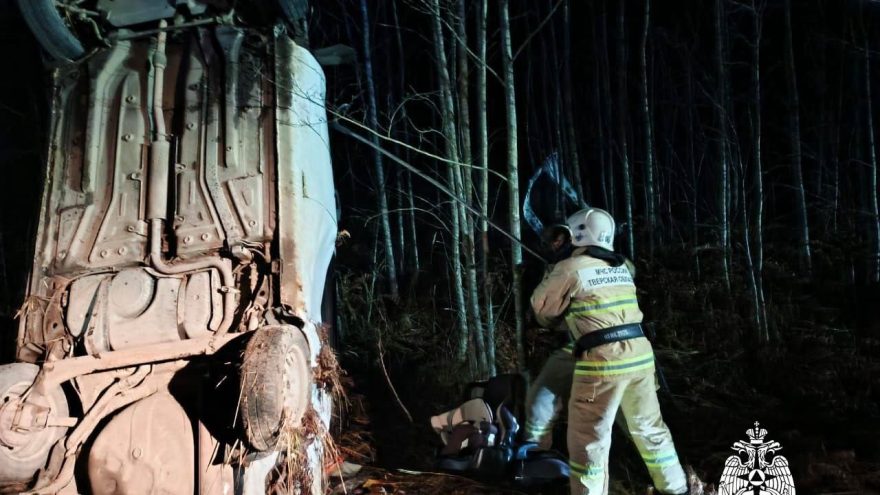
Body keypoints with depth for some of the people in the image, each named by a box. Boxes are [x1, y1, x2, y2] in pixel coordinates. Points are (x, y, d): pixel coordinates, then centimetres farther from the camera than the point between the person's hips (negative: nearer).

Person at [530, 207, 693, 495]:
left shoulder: (570, 268, -4)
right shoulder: (621, 266, 14)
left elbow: (542, 305, 8)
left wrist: (550, 322, 30)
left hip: (602, 360, -7)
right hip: (640, 354, 7)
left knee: (588, 439, 4)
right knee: (650, 428, 22)